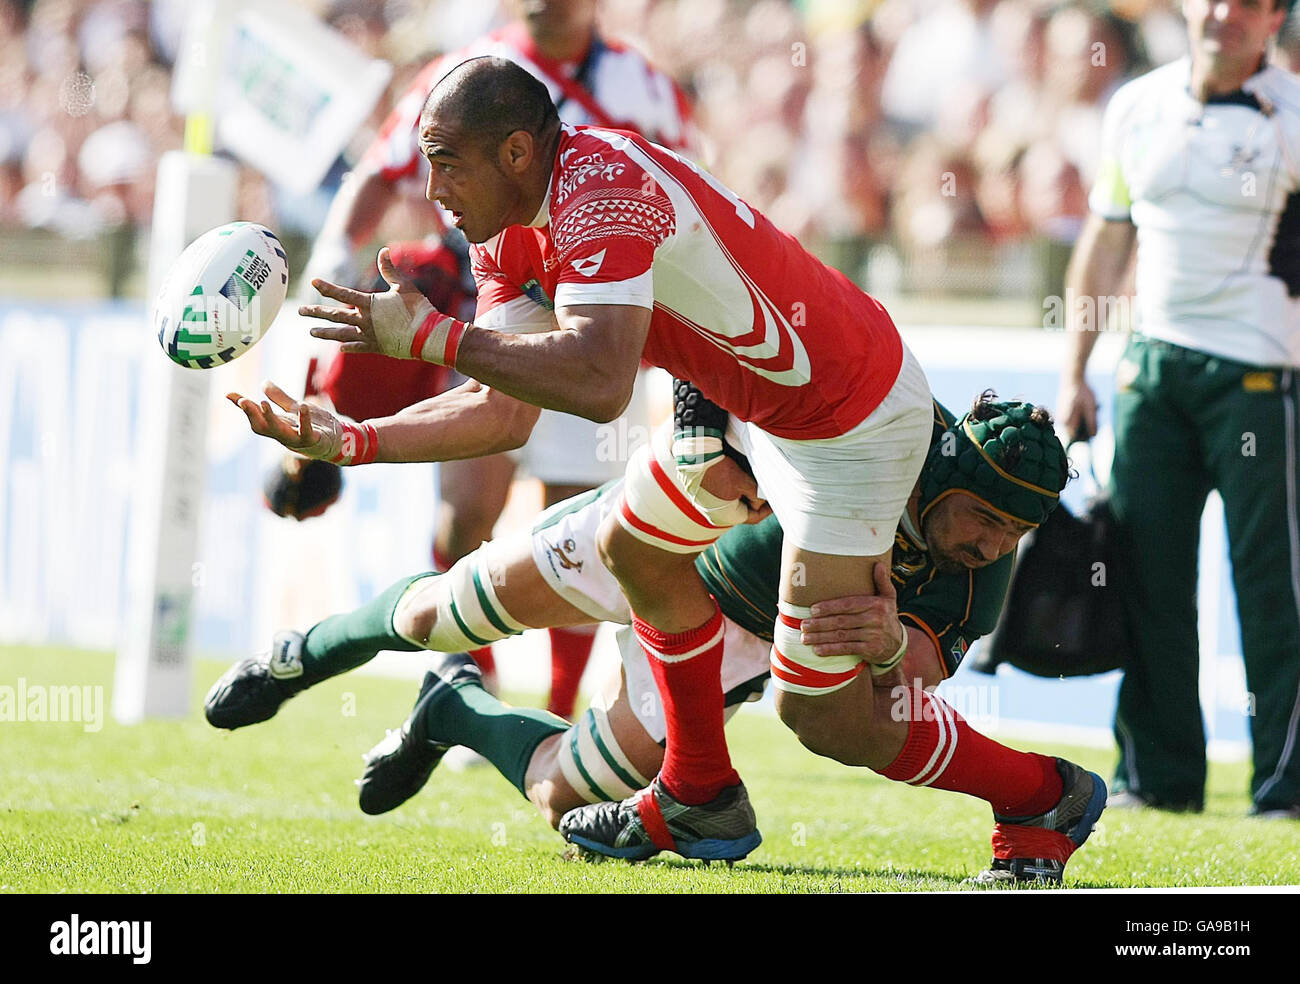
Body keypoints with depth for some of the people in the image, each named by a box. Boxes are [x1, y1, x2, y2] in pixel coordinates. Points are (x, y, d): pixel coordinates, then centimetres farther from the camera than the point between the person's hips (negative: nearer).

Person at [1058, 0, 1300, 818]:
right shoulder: (1138, 108, 10)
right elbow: (1106, 243, 17)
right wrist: (1075, 373, 14)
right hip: (1155, 363, 5)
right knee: (1145, 567, 4)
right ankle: (1159, 774, 13)